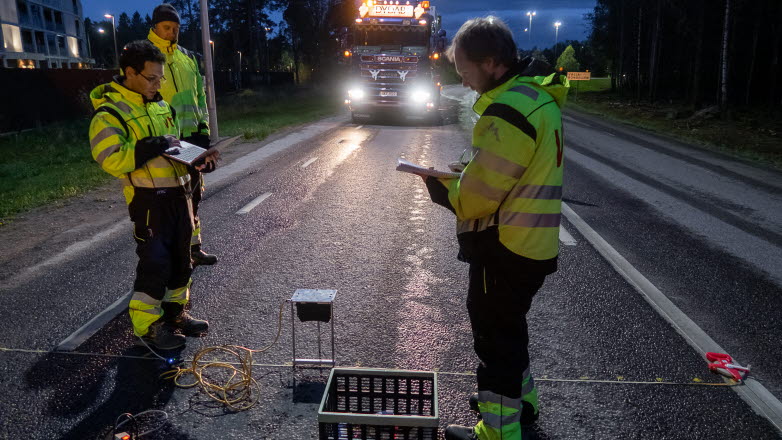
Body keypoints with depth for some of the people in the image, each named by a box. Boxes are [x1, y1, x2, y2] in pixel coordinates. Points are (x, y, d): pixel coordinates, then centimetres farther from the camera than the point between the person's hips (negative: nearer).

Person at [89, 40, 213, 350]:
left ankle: (174, 312, 30)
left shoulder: (159, 105, 14)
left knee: (181, 259, 14)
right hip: (150, 199, -8)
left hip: (179, 193, 8)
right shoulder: (109, 113, -12)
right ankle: (147, 326, 11)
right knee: (155, 264, -6)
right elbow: (111, 161, -22)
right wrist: (155, 146, -24)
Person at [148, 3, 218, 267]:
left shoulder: (187, 57, 12)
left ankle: (193, 247, 27)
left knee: (194, 193, 13)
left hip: (191, 136, 6)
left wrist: (204, 130, 10)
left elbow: (200, 95, 16)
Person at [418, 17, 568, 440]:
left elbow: (477, 197, -22)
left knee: (495, 334, 6)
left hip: (504, 248, -10)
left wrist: (438, 186, -4)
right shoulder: (536, 94, 8)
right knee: (507, 325, 25)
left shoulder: (509, 110, -24)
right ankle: (520, 400, 44)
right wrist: (465, 173, 6)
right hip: (531, 242, 10)